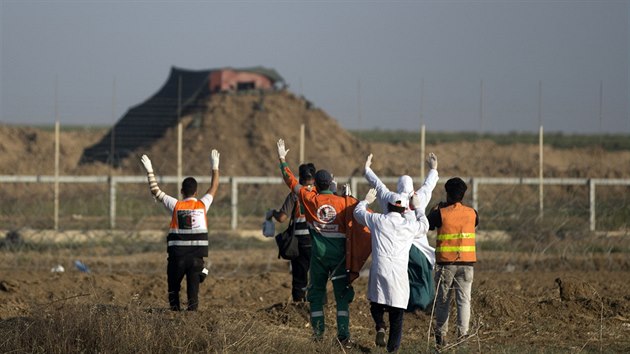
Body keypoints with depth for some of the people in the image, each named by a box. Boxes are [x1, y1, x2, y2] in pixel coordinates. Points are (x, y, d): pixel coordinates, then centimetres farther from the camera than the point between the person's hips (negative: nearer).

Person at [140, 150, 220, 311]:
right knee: (193, 288, 0)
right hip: (197, 254, 0)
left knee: (173, 287, 14)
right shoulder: (202, 205, 1)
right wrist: (215, 167, 26)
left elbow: (156, 191, 6)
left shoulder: (176, 205, -1)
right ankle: (192, 310, -12)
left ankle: (174, 310, 10)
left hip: (177, 254, 0)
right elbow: (214, 187, 16)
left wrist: (149, 170, 13)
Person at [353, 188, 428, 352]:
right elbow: (424, 226, 26)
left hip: (378, 271, 0)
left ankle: (380, 326, -7)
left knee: (376, 302, 20)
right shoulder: (410, 225, 3)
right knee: (397, 314, 4)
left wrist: (366, 201, 40)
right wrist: (417, 207, 39)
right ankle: (393, 347, 0)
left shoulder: (377, 220, 3)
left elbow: (358, 212, 22)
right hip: (399, 274, 0)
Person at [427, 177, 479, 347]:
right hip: (466, 263, 1)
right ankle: (463, 333, -12)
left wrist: (435, 209, 18)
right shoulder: (471, 213, 1)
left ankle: (441, 335, 14)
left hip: (445, 263, -1)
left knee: (443, 301, 11)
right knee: (464, 300, 1)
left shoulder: (441, 213, -8)